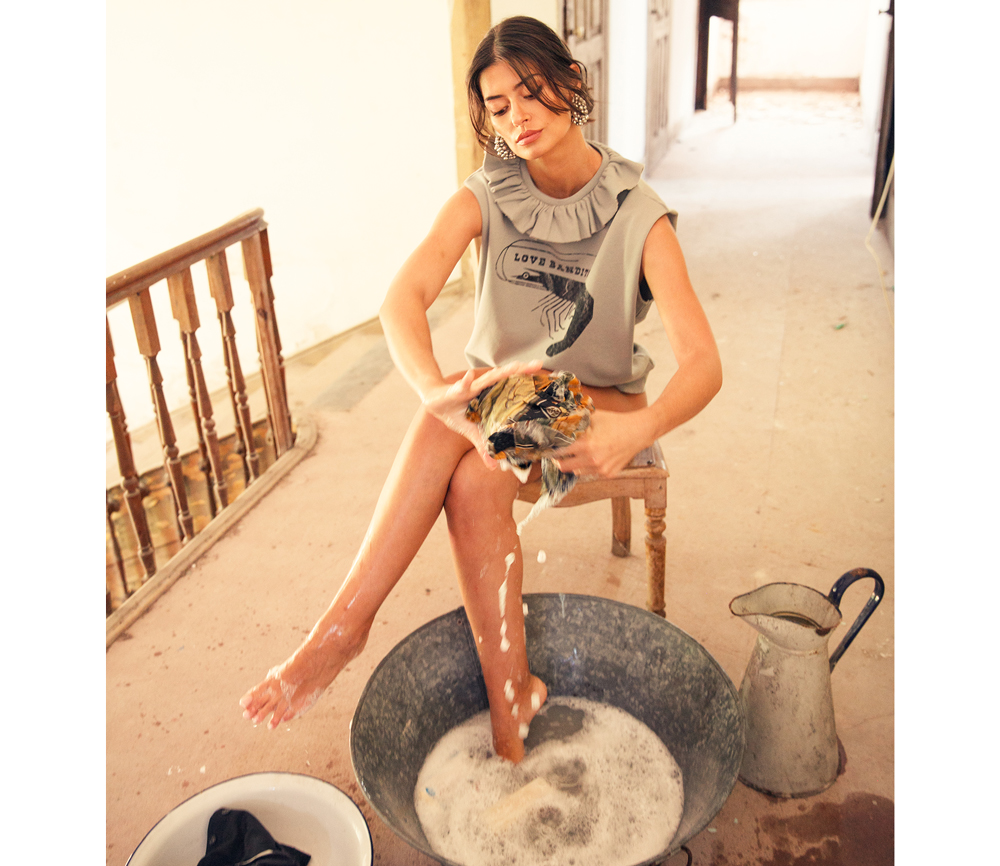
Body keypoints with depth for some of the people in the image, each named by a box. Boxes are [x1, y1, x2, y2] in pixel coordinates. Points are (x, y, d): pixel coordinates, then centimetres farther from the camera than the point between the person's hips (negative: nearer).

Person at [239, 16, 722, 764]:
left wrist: (640, 427, -47)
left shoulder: (638, 216, -14)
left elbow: (703, 364, -24)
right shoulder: (483, 199, -7)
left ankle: (346, 626, -20)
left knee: (475, 480, -33)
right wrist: (435, 387, -48)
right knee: (474, 483, -34)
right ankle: (512, 702, -28)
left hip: (596, 405, -2)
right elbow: (404, 297, -25)